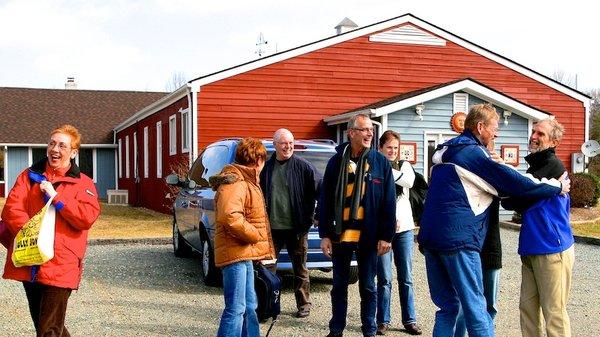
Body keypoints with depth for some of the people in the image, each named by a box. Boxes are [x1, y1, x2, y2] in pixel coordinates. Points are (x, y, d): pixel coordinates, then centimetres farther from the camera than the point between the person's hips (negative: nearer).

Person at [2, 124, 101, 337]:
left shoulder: (82, 183, 3)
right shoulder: (30, 176, 11)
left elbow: (88, 217, -12)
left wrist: (55, 196, -15)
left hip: (60, 265, -4)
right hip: (29, 264, 4)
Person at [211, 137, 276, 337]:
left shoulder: (245, 181, 18)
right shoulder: (233, 183, -15)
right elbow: (230, 217, -29)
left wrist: (256, 235, 14)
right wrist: (256, 235, -19)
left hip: (245, 254, 11)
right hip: (235, 253, -11)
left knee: (249, 306, 18)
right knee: (236, 309, -11)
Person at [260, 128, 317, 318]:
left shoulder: (304, 167, -3)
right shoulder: (267, 167, 3)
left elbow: (313, 195, -3)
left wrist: (307, 221, -9)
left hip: (296, 228, -2)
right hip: (272, 227, 2)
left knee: (300, 269, 9)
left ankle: (303, 304, 22)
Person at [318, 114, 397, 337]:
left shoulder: (380, 162, -1)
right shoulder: (336, 161, 2)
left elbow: (389, 201, -1)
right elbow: (325, 200, 2)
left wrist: (386, 236, -6)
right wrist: (325, 234, -2)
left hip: (368, 235, -1)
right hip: (341, 233, 1)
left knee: (367, 286, 10)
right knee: (339, 285, 12)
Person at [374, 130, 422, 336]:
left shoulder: (404, 165, 10)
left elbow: (409, 181, -13)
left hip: (404, 227, 3)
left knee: (406, 278, 6)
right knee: (384, 279, -1)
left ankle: (409, 320, 13)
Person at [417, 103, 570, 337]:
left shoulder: (447, 151, 19)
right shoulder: (474, 153, -8)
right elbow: (514, 182, -8)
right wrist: (557, 187, 2)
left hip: (430, 236, 8)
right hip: (458, 238, -8)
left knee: (447, 307, 13)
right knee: (476, 309, -3)